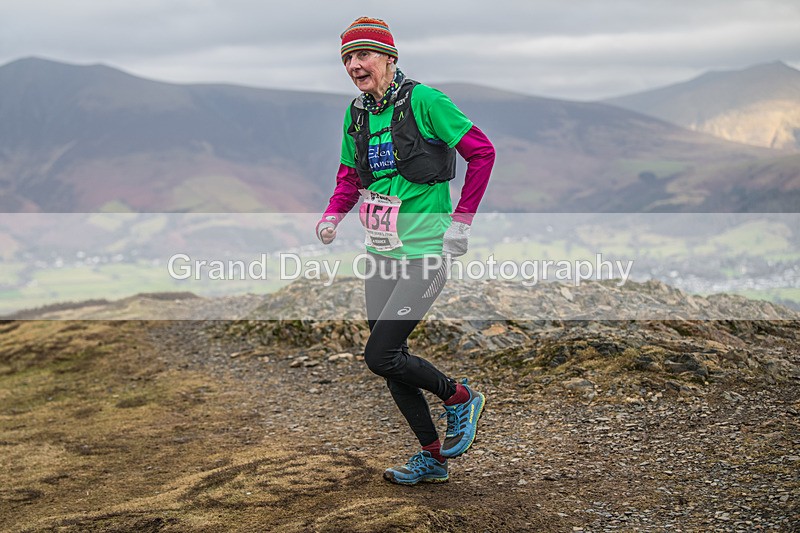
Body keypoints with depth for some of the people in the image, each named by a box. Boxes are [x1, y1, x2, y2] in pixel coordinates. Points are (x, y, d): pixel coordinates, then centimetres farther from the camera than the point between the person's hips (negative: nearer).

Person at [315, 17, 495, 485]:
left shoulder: (424, 101, -12)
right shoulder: (356, 113, 8)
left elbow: (483, 152, -9)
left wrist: (462, 220, -9)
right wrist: (332, 217, 1)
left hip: (424, 252, -7)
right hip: (381, 253, 7)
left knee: (381, 356, -12)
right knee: (390, 360, 8)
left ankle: (460, 398, 14)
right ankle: (433, 458, 23)